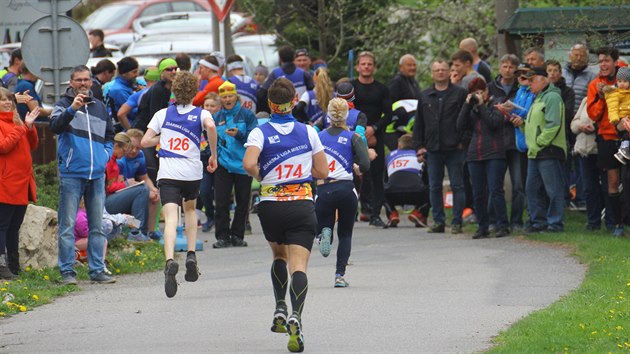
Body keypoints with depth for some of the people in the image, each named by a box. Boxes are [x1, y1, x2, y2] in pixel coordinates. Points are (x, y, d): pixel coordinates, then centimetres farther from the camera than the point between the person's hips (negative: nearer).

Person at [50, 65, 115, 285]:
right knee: (68, 225, -5)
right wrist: (72, 109, -32)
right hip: (71, 173, -5)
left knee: (97, 225, 7)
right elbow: (55, 126, -18)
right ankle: (67, 271, -3)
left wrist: (106, 154, 10)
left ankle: (97, 269, 12)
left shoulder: (100, 107, 17)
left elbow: (109, 135, 28)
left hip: (97, 174, 5)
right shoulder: (64, 104, 2)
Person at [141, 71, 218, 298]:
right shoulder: (201, 114, 6)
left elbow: (145, 141, 6)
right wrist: (213, 155, -6)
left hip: (167, 175, -1)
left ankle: (170, 261, -38)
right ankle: (191, 255, 14)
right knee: (190, 209, 29)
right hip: (192, 173, 1)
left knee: (171, 220, -14)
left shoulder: (162, 114, 10)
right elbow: (211, 126, -17)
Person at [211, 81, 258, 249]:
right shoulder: (217, 117, 12)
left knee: (242, 202, 4)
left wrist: (239, 134, -21)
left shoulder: (247, 115, 2)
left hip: (243, 164, -2)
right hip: (223, 164, 2)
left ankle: (237, 236, 14)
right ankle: (222, 236, -2)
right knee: (221, 203, -6)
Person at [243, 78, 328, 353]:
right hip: (303, 206, -1)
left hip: (271, 206, 1)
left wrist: (262, 176, 0)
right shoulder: (308, 132, 2)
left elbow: (249, 165, -20)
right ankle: (295, 316, -31)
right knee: (299, 266, -9)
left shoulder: (260, 133, -3)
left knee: (279, 255, 28)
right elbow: (322, 171, 6)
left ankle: (280, 309, 20)